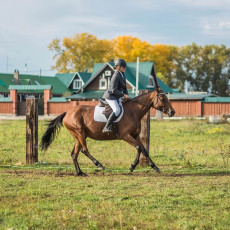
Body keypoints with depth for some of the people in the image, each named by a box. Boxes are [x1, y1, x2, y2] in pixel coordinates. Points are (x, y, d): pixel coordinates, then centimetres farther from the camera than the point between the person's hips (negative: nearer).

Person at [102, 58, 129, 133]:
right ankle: (106, 127, -30)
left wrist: (127, 96, 3)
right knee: (117, 110, -30)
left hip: (116, 97, 10)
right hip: (110, 96, -10)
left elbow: (124, 87, 17)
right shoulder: (116, 76, -19)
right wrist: (123, 95, -18)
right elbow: (114, 90, -22)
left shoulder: (122, 74, 10)